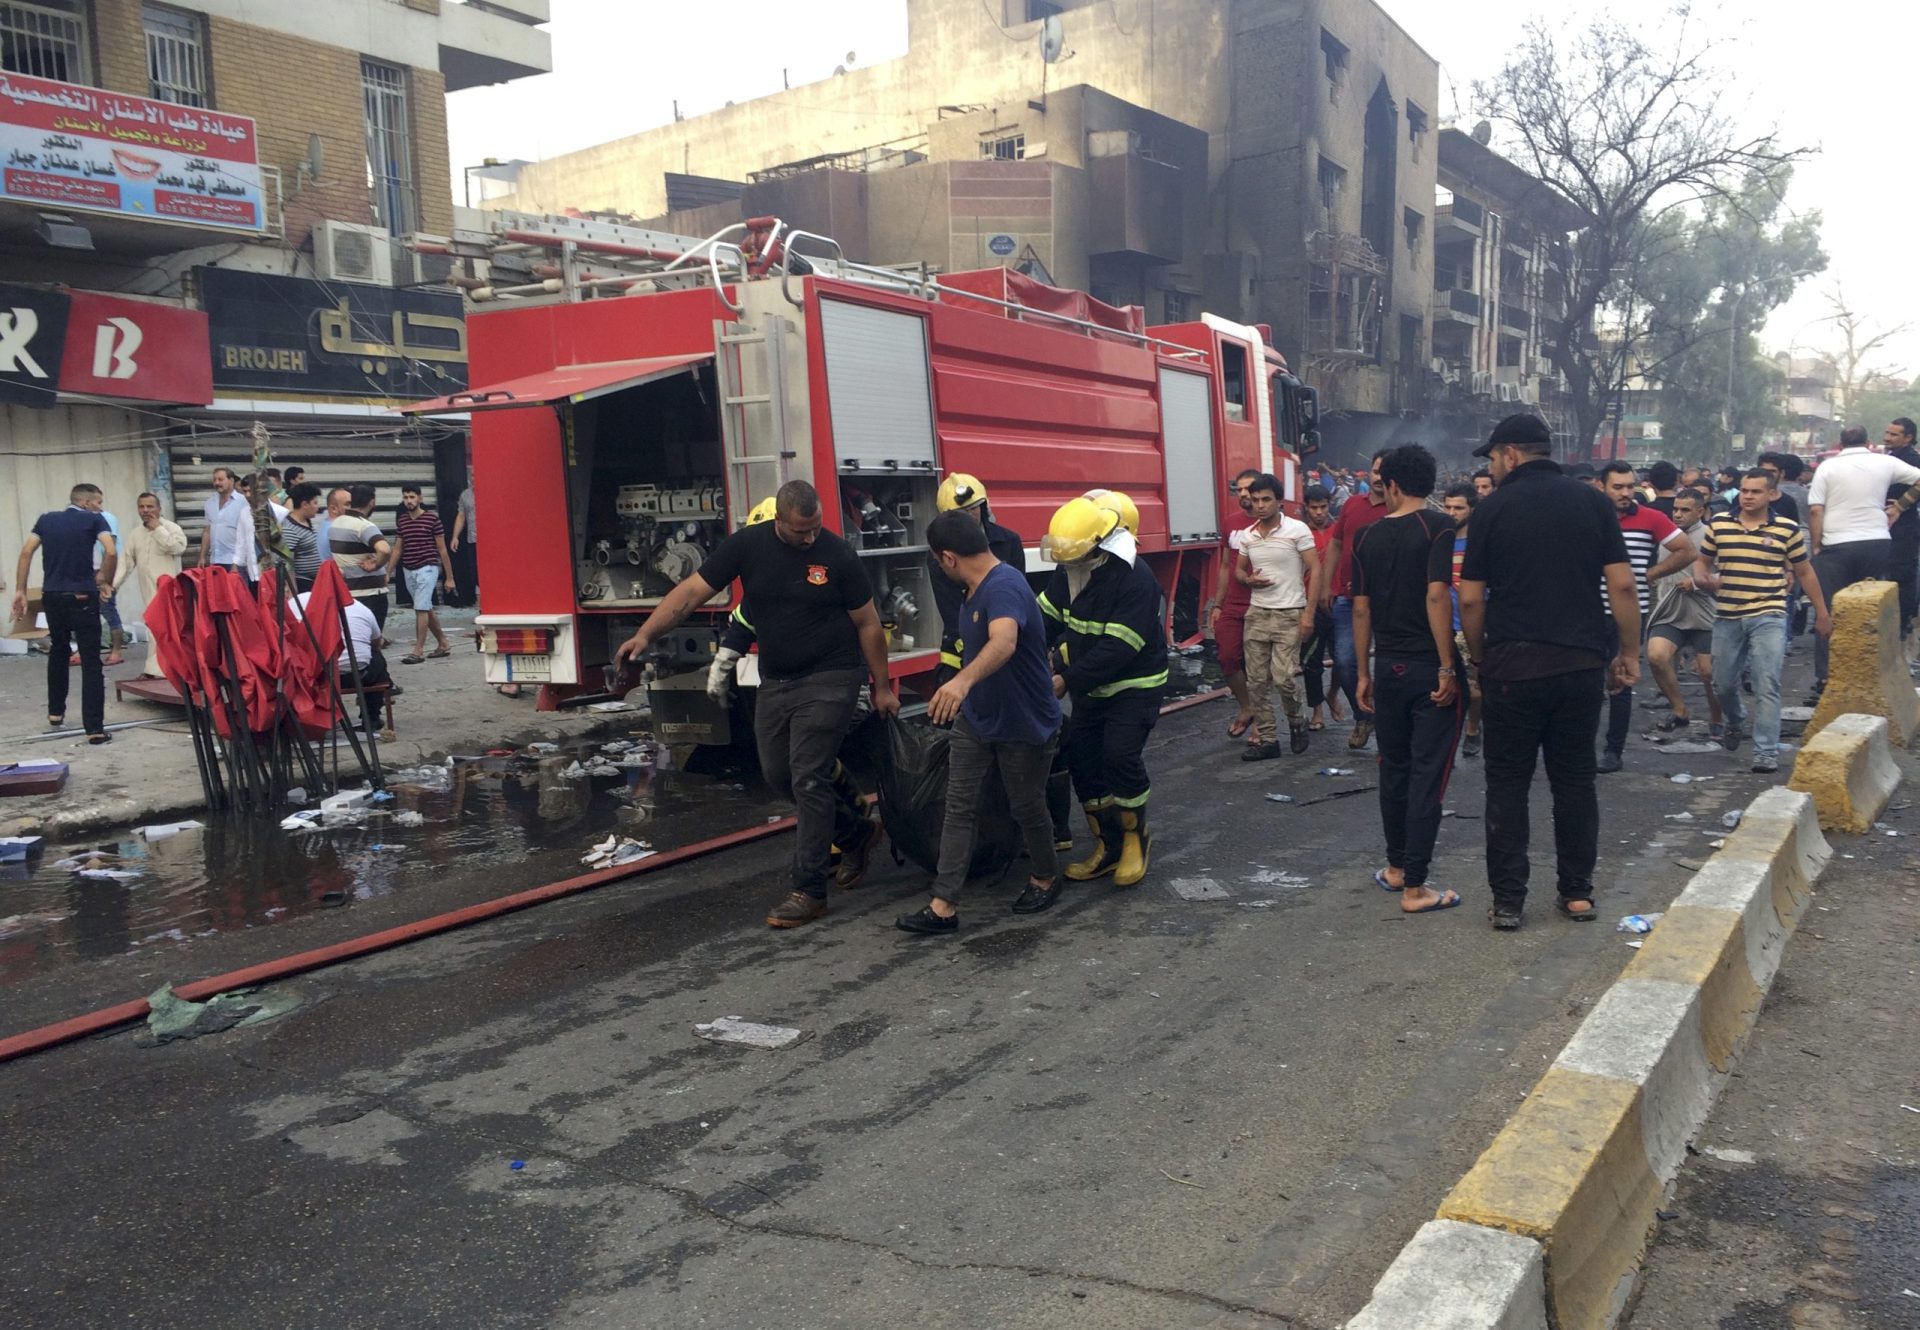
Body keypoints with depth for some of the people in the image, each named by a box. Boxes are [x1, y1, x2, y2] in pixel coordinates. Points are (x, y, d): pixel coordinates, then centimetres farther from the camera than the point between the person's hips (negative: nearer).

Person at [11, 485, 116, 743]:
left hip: (51, 596, 5)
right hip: (82, 597, -5)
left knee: (58, 651, 27)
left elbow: (26, 552, 4)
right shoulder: (94, 520, 0)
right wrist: (106, 581, 0)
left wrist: (20, 591, 5)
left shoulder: (46, 519, 13)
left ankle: (55, 713, 35)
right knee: (91, 661, -3)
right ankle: (95, 729, -8)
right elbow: (111, 552, -15)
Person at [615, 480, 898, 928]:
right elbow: (691, 591, -9)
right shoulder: (746, 545, -6)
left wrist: (882, 687, -1)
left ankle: (808, 889, 1)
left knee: (808, 778, -8)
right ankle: (856, 833, 33)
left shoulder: (837, 555, -13)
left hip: (828, 680, -5)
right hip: (775, 681, 5)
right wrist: (645, 634, -20)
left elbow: (868, 623, -4)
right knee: (777, 774, 13)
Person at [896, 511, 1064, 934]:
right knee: (960, 810, 2)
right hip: (976, 720, 8)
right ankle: (943, 906, 3)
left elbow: (1004, 643, -47)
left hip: (1025, 725, -8)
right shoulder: (976, 588, 4)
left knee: (1027, 808, 11)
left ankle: (1045, 877, 37)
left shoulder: (1004, 587, -27)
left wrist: (963, 681, -63)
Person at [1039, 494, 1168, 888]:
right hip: (1090, 687, 7)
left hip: (1134, 687, -7)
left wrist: (1067, 681, -30)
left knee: (1121, 756, -17)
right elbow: (1046, 619, 0)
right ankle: (1109, 846, 18)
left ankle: (1136, 839, 7)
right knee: (1082, 759, 5)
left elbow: (1117, 649, -30)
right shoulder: (1068, 571, -4)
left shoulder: (1134, 579, -27)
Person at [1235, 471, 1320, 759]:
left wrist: (1309, 611, -13)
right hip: (1256, 614, 5)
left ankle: (1297, 722, 17)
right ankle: (1268, 740, 13)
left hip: (1289, 615, -5)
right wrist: (1249, 580, -6)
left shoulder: (1297, 530, -7)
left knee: (1283, 678, -11)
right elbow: (1238, 571, 19)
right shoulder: (1246, 535, 7)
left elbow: (1315, 570, -7)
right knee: (1256, 681, 3)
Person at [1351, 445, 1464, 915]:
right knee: (1427, 774, -1)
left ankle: (1397, 867, 29)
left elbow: (1361, 609, 7)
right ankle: (1414, 887, 1)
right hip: (1428, 669, -5)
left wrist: (1364, 673, 14)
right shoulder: (1437, 526, -9)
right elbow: (1436, 596, -18)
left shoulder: (1369, 537, 6)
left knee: (1394, 769, 17)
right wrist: (1447, 668, -16)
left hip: (1388, 668, 5)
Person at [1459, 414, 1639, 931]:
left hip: (1512, 663, -2)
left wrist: (1477, 657, 9)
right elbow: (1622, 585, -1)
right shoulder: (1593, 501, 4)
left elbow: (1471, 598, -4)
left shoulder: (1493, 508, -3)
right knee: (1575, 778, 13)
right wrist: (1629, 652, 7)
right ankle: (1578, 892, 18)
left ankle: (1508, 900, 6)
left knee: (1507, 782, 5)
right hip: (1582, 661, 3)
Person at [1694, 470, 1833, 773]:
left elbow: (1804, 573, 8)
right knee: (1723, 683, 13)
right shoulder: (1718, 524, 4)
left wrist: (1822, 614, 11)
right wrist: (1702, 577, -10)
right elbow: (1702, 561, 14)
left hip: (1769, 617, -3)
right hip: (1727, 616, 3)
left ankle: (1767, 752, -6)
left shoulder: (1787, 528, 0)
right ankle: (1735, 722, 44)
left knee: (1767, 687, -10)